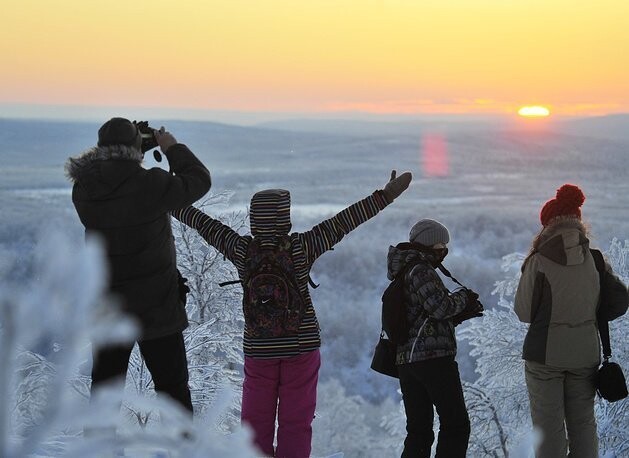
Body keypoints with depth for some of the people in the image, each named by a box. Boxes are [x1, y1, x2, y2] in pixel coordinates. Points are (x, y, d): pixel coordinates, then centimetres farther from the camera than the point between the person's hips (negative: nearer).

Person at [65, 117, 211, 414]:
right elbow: (199, 181, -5)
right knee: (172, 384, 7)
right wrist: (172, 148, 8)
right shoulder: (150, 185, -18)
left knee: (104, 386, 16)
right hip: (155, 308, -4)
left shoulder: (83, 191, -5)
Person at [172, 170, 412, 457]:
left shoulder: (241, 250, -9)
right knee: (296, 420, 7)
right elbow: (341, 224, -13)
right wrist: (386, 195, -9)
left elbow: (204, 223, 1)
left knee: (256, 418, 12)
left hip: (258, 349, 2)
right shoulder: (301, 248, -13)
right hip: (302, 347, -2)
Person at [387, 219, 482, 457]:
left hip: (405, 360, 9)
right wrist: (462, 296, 1)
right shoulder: (421, 270, -8)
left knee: (418, 430, 11)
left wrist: (461, 313, 15)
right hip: (433, 357, -9)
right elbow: (439, 307, -18)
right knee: (456, 424, -4)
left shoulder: (403, 274, 22)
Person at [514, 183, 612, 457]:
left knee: (549, 427, 5)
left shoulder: (539, 262, -13)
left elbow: (524, 312, -8)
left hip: (545, 352, -3)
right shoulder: (595, 259, -2)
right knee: (583, 423, 14)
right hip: (586, 352, 4)